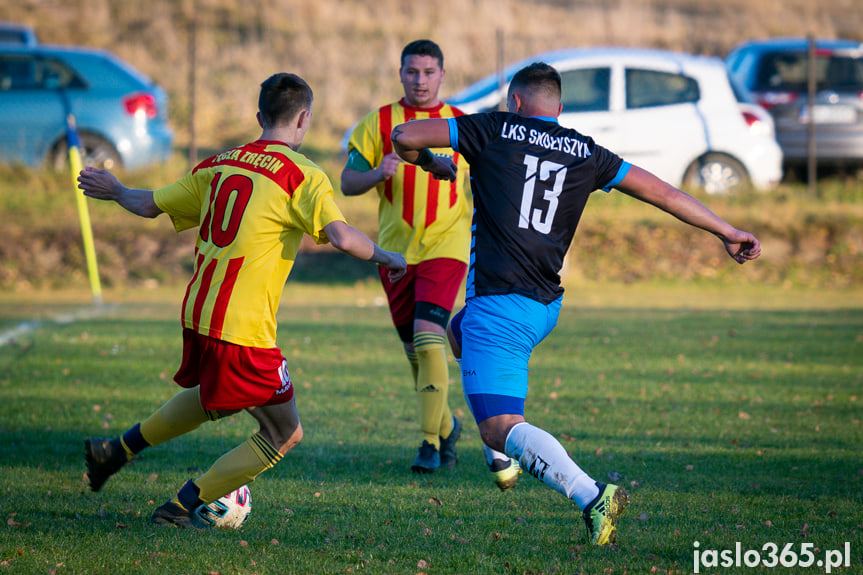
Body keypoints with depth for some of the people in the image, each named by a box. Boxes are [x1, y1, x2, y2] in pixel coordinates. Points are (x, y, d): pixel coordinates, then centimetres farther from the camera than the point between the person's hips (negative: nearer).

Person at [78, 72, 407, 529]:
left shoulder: (220, 165, 9)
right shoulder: (301, 174, -9)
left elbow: (150, 205, 16)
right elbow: (341, 236, -21)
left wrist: (114, 191, 37)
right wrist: (386, 257, -3)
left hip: (197, 314, 8)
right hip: (243, 329, -8)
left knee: (215, 398, 35)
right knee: (285, 435, 5)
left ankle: (115, 451, 37)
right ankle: (181, 507, 3)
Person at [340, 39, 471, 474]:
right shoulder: (378, 123, 6)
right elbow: (347, 182, 2)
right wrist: (379, 173, -17)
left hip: (445, 246, -2)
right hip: (395, 249, 2)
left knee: (428, 339, -19)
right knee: (414, 351, 8)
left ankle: (431, 441, -15)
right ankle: (447, 425, 30)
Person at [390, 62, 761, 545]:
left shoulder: (495, 130, 0)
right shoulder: (585, 153, 10)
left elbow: (404, 136, -3)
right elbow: (661, 191, 13)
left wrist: (430, 162, 19)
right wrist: (728, 232, 21)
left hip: (499, 302, -6)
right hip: (547, 307, 7)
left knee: (500, 429, -9)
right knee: (460, 332, 36)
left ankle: (591, 496, -29)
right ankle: (506, 456, 31)